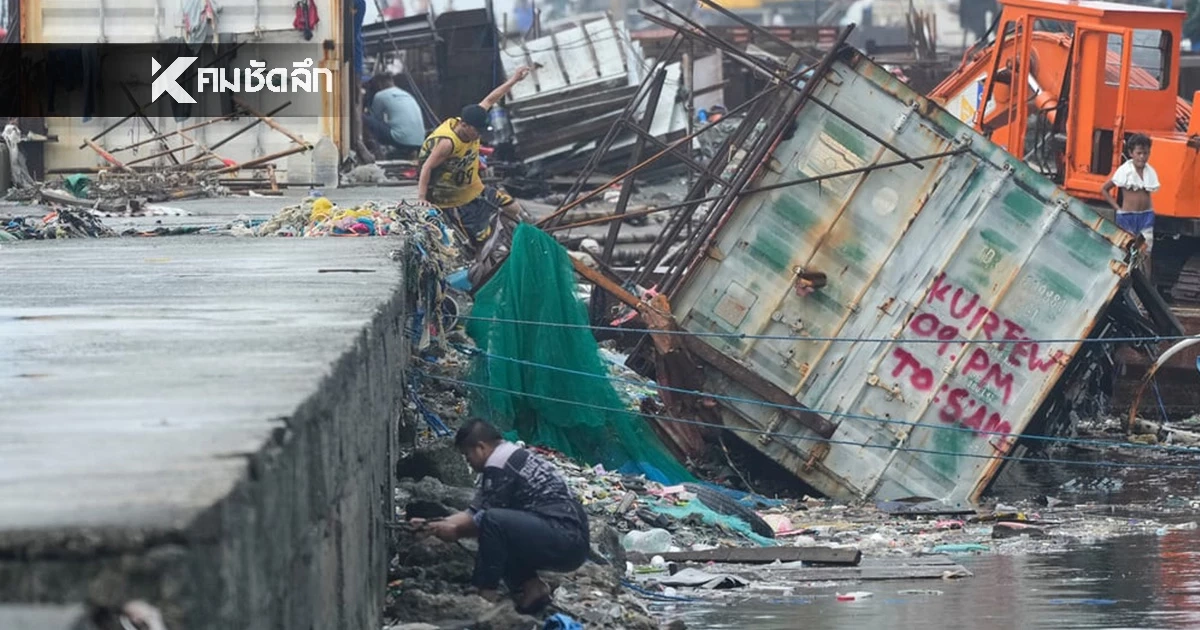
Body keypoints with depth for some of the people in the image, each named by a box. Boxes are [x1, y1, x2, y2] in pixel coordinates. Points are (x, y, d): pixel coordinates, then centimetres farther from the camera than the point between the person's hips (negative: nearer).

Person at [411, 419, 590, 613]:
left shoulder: (498, 466, -11)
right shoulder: (512, 456, 20)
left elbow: (484, 520, -8)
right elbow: (473, 513, 22)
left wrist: (455, 531, 7)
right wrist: (433, 525, 18)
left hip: (567, 541, -11)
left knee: (494, 522, -24)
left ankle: (486, 593, -13)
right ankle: (532, 587, 8)